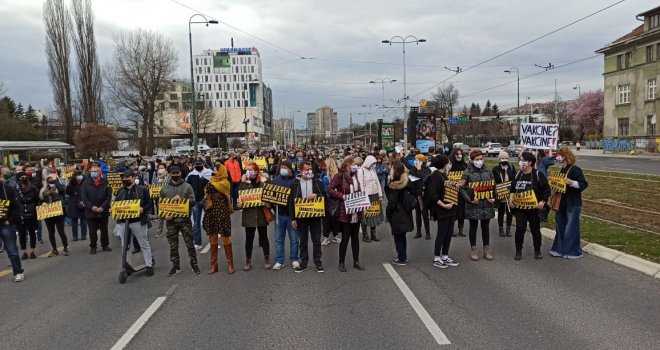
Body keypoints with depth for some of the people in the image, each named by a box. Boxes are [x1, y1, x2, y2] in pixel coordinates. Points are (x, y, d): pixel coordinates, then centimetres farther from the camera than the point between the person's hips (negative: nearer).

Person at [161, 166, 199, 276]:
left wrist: (181, 199, -19)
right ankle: (176, 266, 20)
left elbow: (193, 201, -4)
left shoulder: (187, 186, 2)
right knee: (173, 246, 9)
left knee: (190, 244, 3)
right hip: (171, 221, 2)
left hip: (185, 220, -2)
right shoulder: (165, 189, 6)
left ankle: (194, 264, 15)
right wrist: (165, 215, -6)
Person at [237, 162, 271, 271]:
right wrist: (240, 203, -15)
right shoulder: (244, 183, 1)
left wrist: (269, 204, -14)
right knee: (249, 238, 7)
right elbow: (239, 197, 5)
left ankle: (267, 259, 22)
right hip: (248, 214, 1)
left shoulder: (265, 181, -2)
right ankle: (248, 261, 17)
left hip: (262, 213, -1)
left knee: (263, 237, 10)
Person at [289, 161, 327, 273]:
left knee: (316, 240, 6)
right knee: (303, 241, 9)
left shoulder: (317, 182, 4)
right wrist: (293, 218, -3)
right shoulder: (295, 184, 2)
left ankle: (318, 263, 15)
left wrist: (316, 195, -18)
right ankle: (303, 263, 19)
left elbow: (324, 196, 4)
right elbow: (291, 201, 1)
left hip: (315, 215, 0)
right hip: (301, 216, 0)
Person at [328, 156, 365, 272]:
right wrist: (342, 196, -20)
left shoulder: (356, 176, 9)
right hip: (345, 212, -6)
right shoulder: (340, 176, -11)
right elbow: (330, 189, -14)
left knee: (355, 237, 13)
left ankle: (356, 261, 23)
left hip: (356, 213, 6)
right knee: (345, 237, 1)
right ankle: (341, 262, 15)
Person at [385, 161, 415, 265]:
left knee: (398, 236, 3)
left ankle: (402, 259, 8)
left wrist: (388, 213, -5)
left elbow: (392, 202, -18)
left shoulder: (393, 185, -19)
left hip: (396, 214, -7)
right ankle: (403, 256, 30)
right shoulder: (408, 182, 1)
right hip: (405, 213, 7)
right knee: (402, 236, 19)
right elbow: (414, 195, 7)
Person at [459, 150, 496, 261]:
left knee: (485, 227, 12)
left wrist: (493, 197, -3)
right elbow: (462, 188, -6)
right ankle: (473, 250, 19)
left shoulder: (487, 171, 5)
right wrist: (469, 199, -15)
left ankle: (487, 250, 21)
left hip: (486, 204, 3)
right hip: (473, 204, -3)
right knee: (473, 227, 8)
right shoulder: (467, 172, -6)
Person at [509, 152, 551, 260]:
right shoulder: (518, 175, 6)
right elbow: (512, 189, 16)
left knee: (535, 229, 9)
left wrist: (543, 201, -18)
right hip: (520, 208, 3)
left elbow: (547, 190, -8)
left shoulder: (538, 175, -9)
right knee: (520, 229, -2)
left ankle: (537, 251, 24)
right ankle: (518, 251, 11)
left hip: (534, 208, -3)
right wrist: (511, 198, 1)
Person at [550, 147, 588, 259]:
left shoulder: (575, 169, -15)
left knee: (571, 228, 0)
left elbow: (584, 184, -19)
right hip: (562, 203, 8)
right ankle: (559, 249, 23)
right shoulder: (562, 170, 9)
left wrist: (571, 182, -32)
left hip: (573, 204, -8)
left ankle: (573, 252, 12)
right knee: (560, 226, 13)